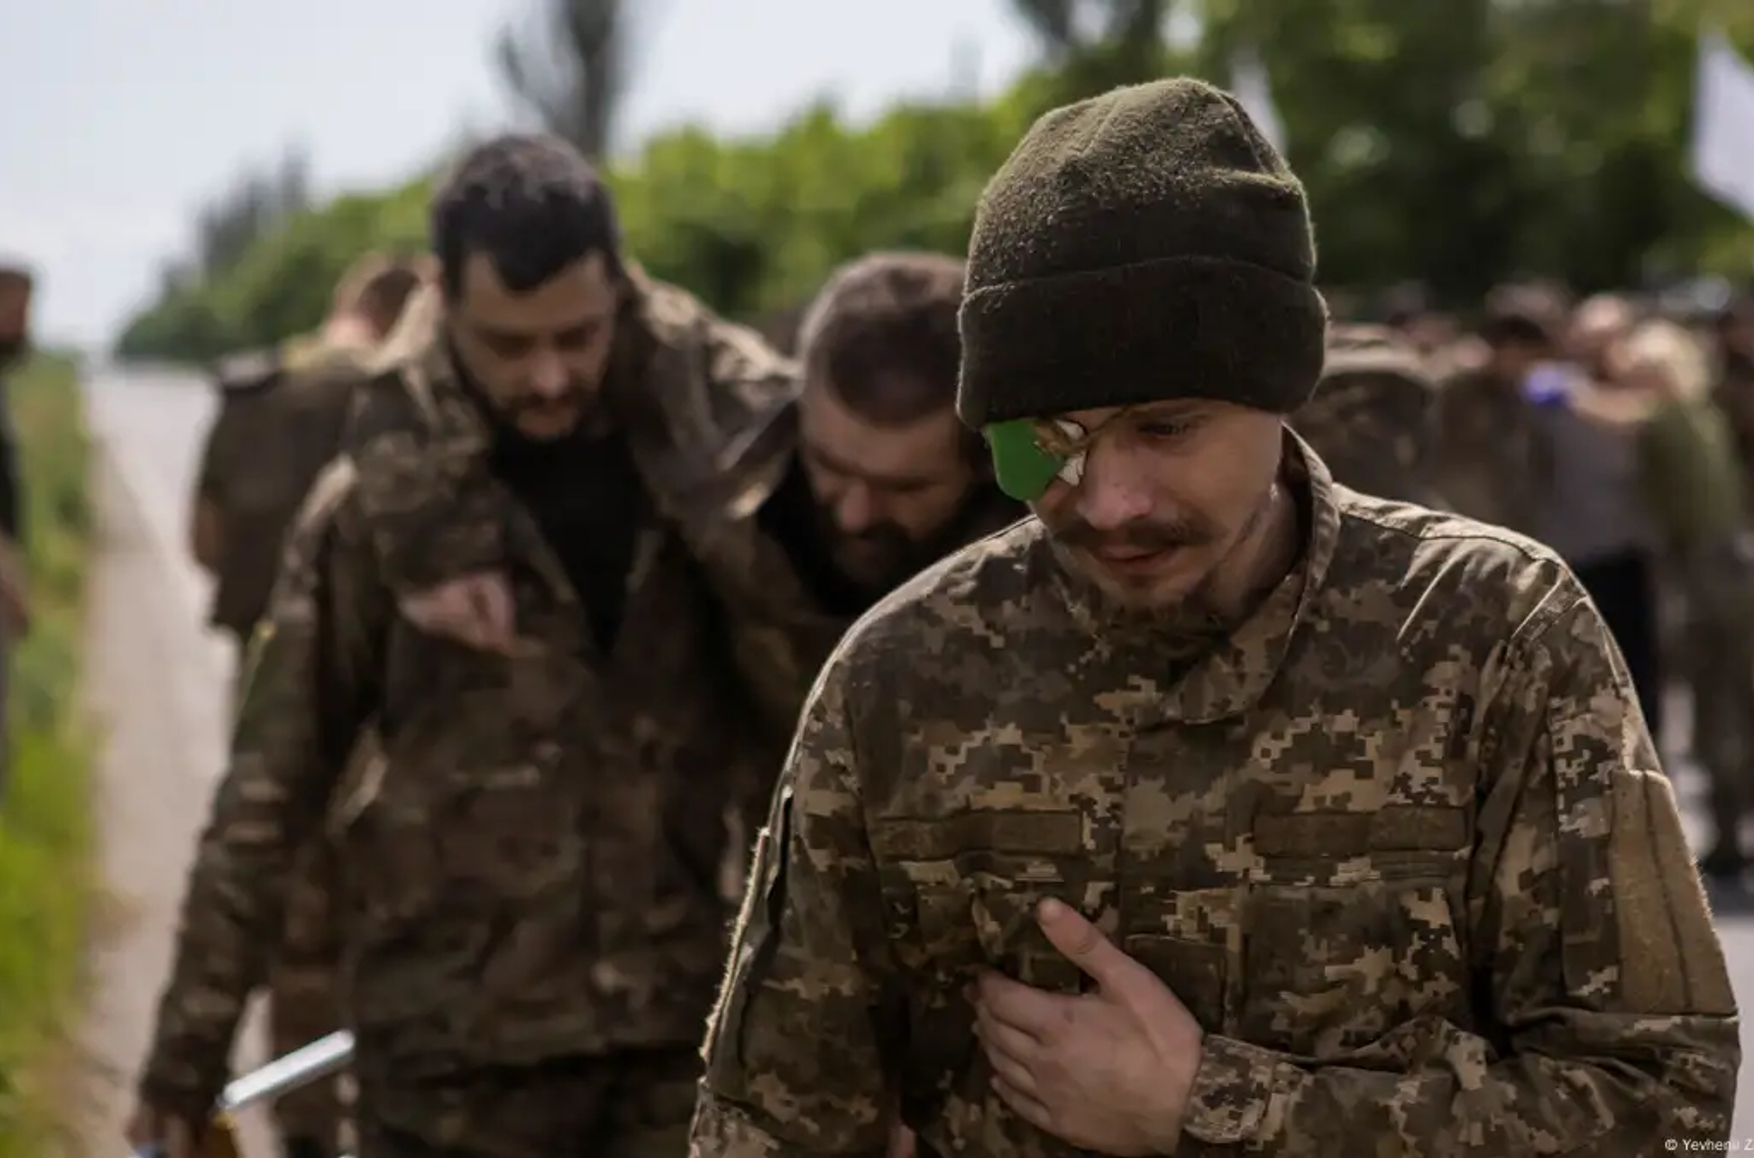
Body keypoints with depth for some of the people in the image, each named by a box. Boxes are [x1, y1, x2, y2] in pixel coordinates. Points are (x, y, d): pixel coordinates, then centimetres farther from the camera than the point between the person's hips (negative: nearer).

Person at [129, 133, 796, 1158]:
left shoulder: (717, 423, -3)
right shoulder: (384, 500, -6)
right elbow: (272, 783, -1)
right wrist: (189, 1048, 1)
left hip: (682, 1023, 2)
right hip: (458, 1046, -2)